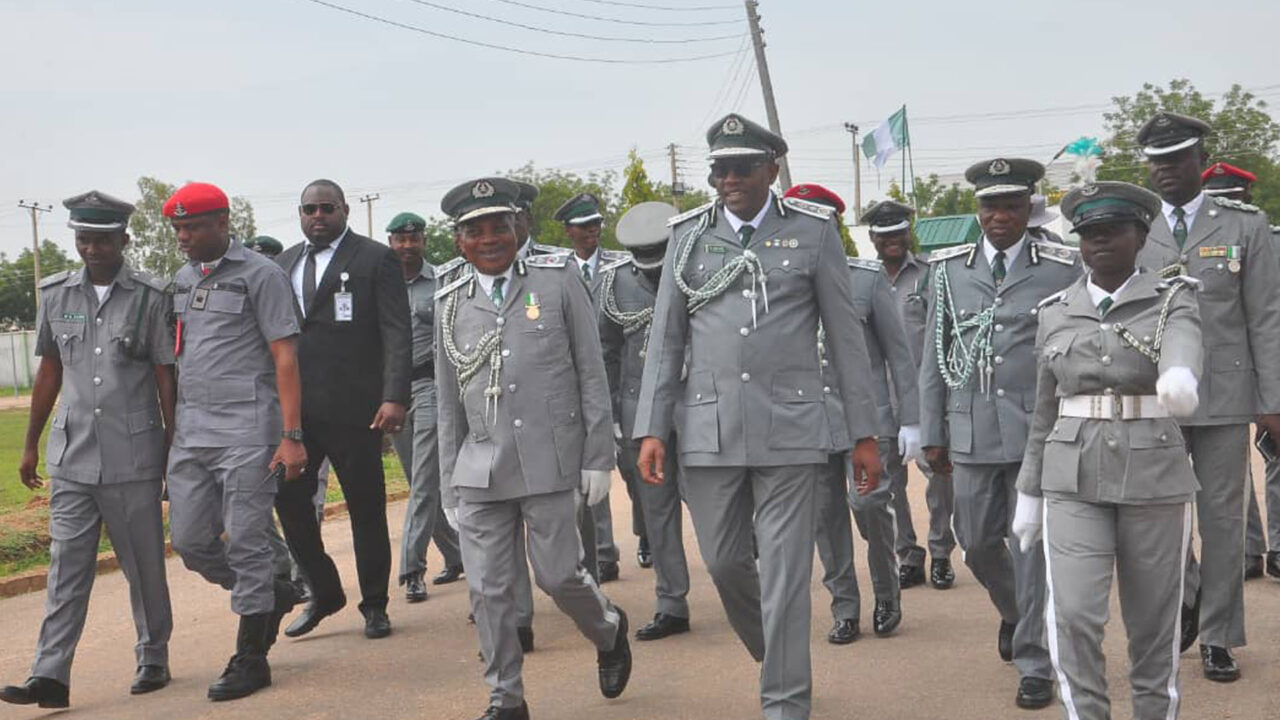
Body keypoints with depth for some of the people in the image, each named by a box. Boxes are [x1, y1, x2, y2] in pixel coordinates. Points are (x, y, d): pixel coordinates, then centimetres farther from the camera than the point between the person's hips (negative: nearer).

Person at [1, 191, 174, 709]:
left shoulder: (150, 297, -2)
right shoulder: (56, 294, 8)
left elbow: (166, 379, 0)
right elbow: (49, 373, 15)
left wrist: (173, 450, 0)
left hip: (133, 455, -3)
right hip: (71, 456, 3)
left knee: (144, 565, 7)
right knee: (67, 567, -1)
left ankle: (153, 661, 21)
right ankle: (50, 676, -2)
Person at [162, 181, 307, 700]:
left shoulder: (259, 274, -4)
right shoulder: (181, 280, 15)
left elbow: (284, 357, -8)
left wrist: (291, 436, -14)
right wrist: (171, 427, 13)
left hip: (246, 432, -7)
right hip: (190, 435, 7)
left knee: (245, 544, -3)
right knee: (189, 542, 6)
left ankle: (250, 660, 9)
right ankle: (273, 597, 28)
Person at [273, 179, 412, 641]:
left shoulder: (376, 260, -1)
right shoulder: (282, 265, 15)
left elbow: (397, 334, -7)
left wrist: (394, 397, -17)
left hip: (352, 409, -5)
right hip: (293, 408, 5)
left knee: (366, 508, 3)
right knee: (288, 499, 2)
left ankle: (374, 605, 17)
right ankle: (324, 593, 19)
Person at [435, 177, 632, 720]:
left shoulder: (557, 280, 2)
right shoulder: (450, 304, 9)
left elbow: (591, 374, 2)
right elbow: (449, 404, 14)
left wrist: (598, 457, -2)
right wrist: (449, 485, 13)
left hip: (548, 460, -3)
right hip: (480, 467, 3)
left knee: (558, 574, 1)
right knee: (488, 588, 2)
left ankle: (609, 631, 33)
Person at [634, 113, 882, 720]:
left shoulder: (813, 230, 2)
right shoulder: (688, 234, 7)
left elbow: (845, 337, 3)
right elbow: (665, 339, 8)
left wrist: (864, 434, 2)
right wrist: (651, 429, 1)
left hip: (789, 429, -2)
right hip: (708, 430, 3)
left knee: (785, 574, -1)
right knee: (723, 562, 10)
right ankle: (775, 657, 37)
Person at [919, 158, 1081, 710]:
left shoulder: (1063, 269, 1)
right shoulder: (949, 269, 8)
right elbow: (934, 356, 10)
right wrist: (932, 433, 7)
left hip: (1040, 430, -3)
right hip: (972, 431, 3)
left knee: (1033, 547, -2)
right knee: (978, 543, 11)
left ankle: (1034, 664, 8)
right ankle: (1014, 613, 41)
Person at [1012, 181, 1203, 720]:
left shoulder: (1173, 300, -1)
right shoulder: (1056, 312, 8)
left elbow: (1183, 347, -25)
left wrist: (1179, 379, -48)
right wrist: (1029, 493, 14)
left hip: (1155, 478, -1)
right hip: (1074, 481, 2)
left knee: (1154, 625, 7)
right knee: (1072, 616, -13)